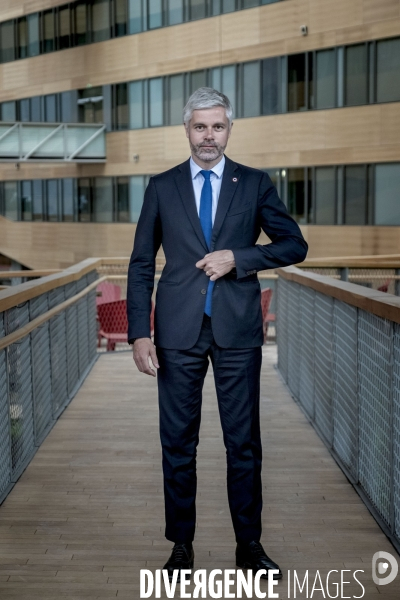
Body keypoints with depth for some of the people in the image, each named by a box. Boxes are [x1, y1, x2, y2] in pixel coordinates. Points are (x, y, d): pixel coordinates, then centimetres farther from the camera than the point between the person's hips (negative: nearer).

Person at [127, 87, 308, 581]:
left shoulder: (255, 184, 6)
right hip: (179, 331, 1)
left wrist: (238, 257, -12)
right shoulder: (161, 187, 7)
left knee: (244, 441, 7)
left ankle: (249, 543, 22)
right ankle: (181, 544, 22)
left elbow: (295, 245, 3)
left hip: (238, 331, 0)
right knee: (177, 442, 7)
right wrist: (139, 333, -3)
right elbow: (141, 264, 5)